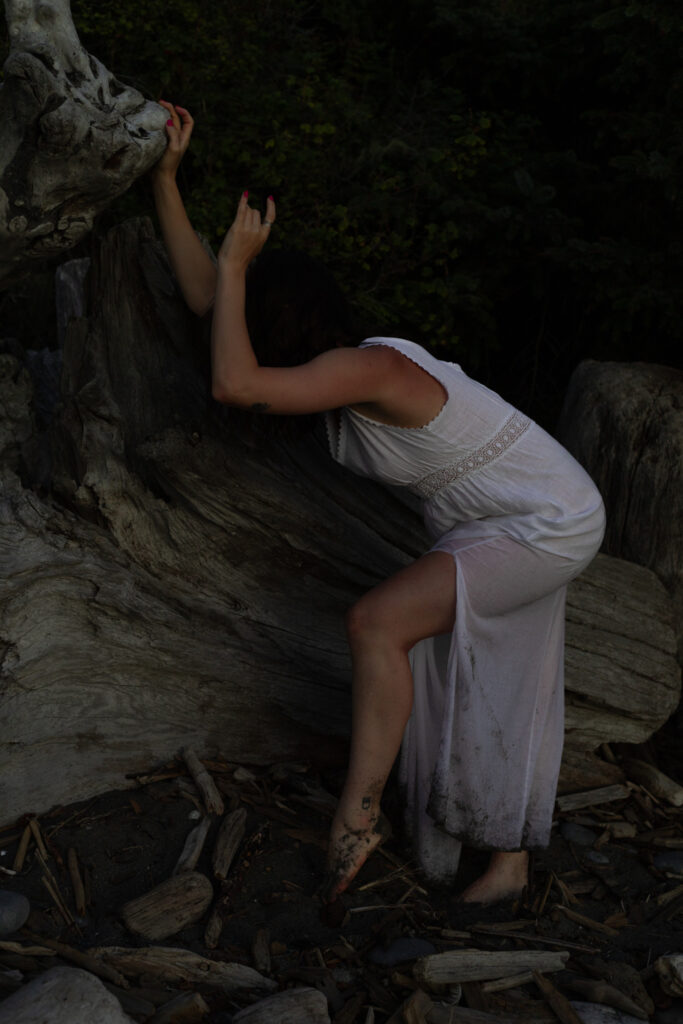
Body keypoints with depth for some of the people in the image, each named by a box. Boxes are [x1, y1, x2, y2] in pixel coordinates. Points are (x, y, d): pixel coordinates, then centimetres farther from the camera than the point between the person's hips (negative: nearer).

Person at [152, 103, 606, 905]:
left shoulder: (368, 367, -29)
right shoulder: (332, 362, -4)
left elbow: (231, 384, -41)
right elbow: (203, 295, -1)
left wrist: (236, 262, -29)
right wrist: (165, 174, -3)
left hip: (548, 526, -10)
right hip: (483, 524, 10)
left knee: (376, 623, -22)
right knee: (487, 692, 15)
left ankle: (356, 816, -10)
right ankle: (509, 862, 30)